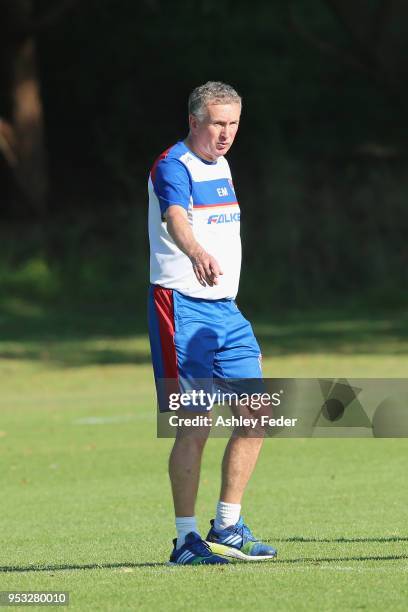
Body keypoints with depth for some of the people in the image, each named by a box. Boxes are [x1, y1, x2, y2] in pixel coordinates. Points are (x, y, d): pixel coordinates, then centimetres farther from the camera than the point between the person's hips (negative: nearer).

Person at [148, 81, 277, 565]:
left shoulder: (220, 165, 14)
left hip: (224, 308, 8)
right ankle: (186, 539, 0)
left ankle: (227, 528, 12)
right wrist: (197, 253, -57)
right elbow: (175, 217, -36)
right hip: (182, 306, -8)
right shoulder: (173, 167, -14)